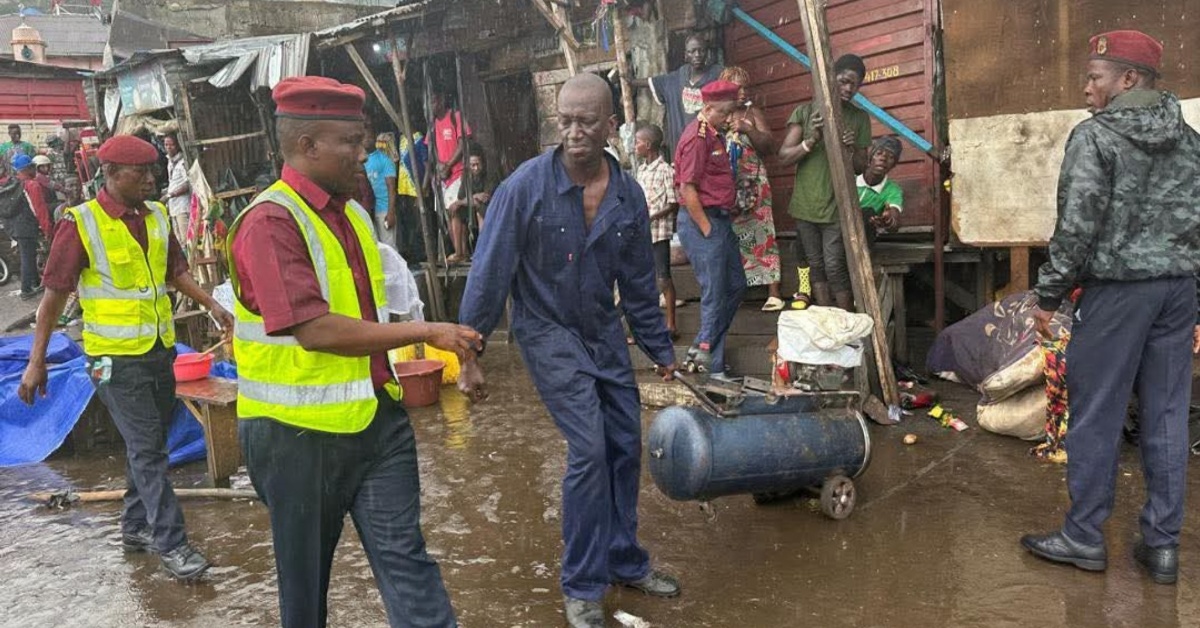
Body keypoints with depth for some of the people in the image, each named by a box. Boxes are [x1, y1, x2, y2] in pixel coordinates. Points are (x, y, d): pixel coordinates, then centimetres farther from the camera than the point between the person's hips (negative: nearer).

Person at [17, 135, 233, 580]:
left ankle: (136, 526, 31)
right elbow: (55, 294, -10)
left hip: (160, 350, 6)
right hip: (116, 359, -6)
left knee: (149, 445, 15)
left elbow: (176, 272, 16)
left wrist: (212, 305, 3)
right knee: (147, 451, -4)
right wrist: (36, 361, -10)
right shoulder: (81, 224, -12)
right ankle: (171, 543, 3)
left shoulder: (157, 216, 5)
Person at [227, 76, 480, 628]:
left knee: (403, 556, 5)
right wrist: (424, 331, -22)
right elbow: (315, 330, -26)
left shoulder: (353, 214, 9)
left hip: (376, 418, 6)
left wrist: (397, 368, 12)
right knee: (306, 570, 14)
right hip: (299, 433, -6)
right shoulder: (269, 223, -17)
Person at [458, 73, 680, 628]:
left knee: (626, 446, 9)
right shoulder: (525, 186, -18)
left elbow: (639, 283, 6)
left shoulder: (628, 193, -5)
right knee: (589, 448, -12)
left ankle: (625, 561, 30)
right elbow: (489, 274, -14)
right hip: (549, 334, -5)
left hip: (605, 333, 5)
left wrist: (661, 352, 11)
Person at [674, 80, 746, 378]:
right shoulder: (697, 137, -14)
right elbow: (687, 189, -19)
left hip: (720, 219, 10)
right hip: (701, 221, -10)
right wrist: (706, 229, -16)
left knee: (736, 286, 14)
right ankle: (714, 368, 5)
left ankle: (702, 348, 22)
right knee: (714, 295, -4)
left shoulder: (714, 135, 15)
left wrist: (725, 219, 14)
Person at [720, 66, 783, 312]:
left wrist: (748, 129, -11)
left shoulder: (753, 113, 8)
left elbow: (770, 147, 1)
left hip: (753, 186, 0)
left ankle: (773, 293, -4)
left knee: (761, 235, -4)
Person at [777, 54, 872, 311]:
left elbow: (861, 168, 7)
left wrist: (853, 149, -14)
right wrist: (813, 140, -19)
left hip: (837, 206, -1)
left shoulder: (860, 118, 4)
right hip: (806, 204, 1)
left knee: (835, 268, -7)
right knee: (816, 266, 8)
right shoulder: (805, 112, 1)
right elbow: (783, 157, -4)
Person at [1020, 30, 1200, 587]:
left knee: (1096, 414, 2)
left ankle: (1084, 537, 10)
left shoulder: (1095, 135, -8)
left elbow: (1076, 226, -14)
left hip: (1117, 288, -6)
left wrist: (1048, 295, -6)